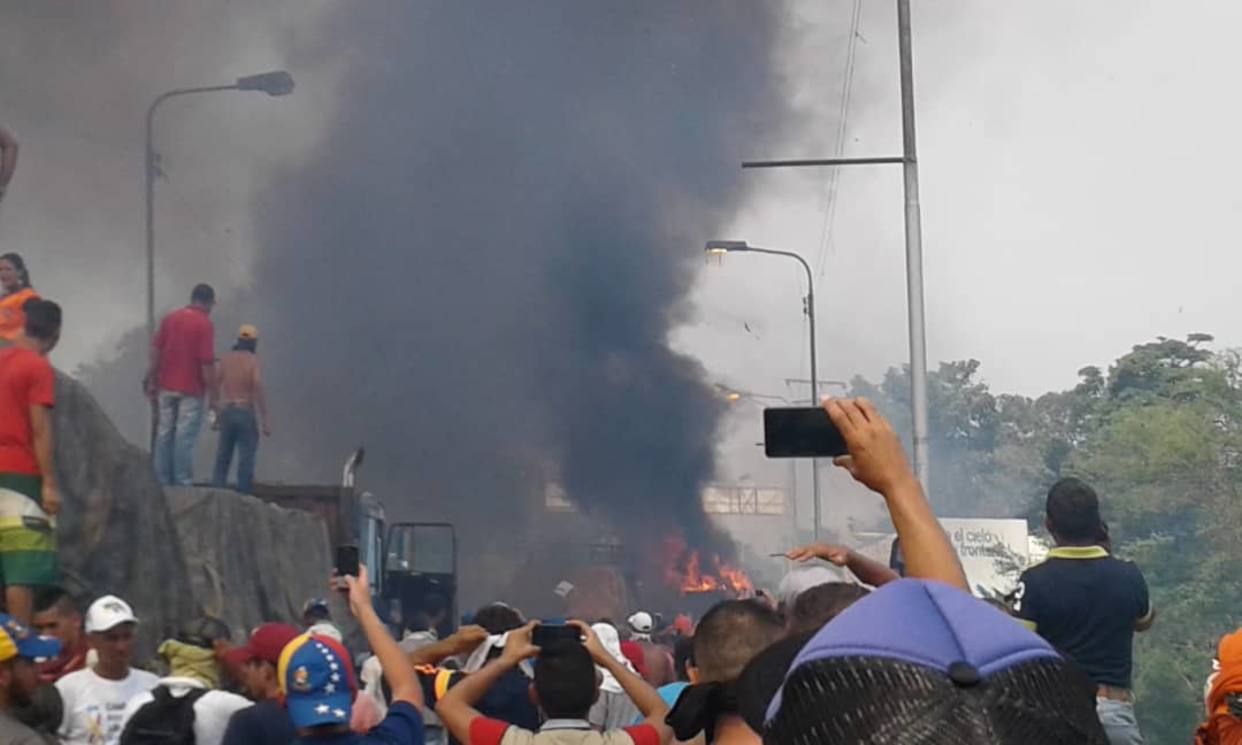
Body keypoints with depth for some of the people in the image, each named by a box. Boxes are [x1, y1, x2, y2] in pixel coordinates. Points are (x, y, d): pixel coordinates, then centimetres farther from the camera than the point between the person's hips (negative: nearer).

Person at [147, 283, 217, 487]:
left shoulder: (169, 318, 7)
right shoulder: (204, 324, -9)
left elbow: (155, 353, 6)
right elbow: (207, 363, -13)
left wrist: (152, 384, 12)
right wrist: (212, 396, -8)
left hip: (166, 387, 5)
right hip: (191, 390, -5)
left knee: (164, 435, 9)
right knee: (185, 437, -4)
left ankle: (162, 483, 11)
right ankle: (182, 484, -5)